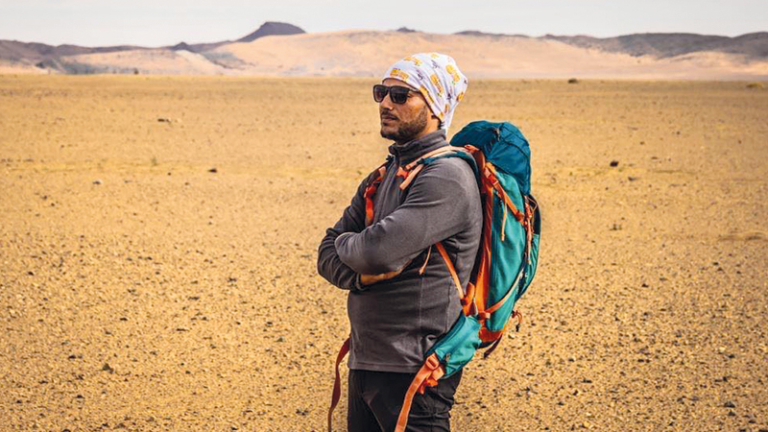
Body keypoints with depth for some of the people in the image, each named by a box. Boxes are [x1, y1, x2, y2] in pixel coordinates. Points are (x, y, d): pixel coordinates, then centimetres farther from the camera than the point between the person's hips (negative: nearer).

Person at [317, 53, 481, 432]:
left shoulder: (447, 176, -14)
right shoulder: (383, 176, 15)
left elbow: (381, 249, -24)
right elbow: (327, 255, 12)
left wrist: (346, 243, -2)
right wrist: (364, 274, -9)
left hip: (413, 372, -9)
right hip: (365, 364, 9)